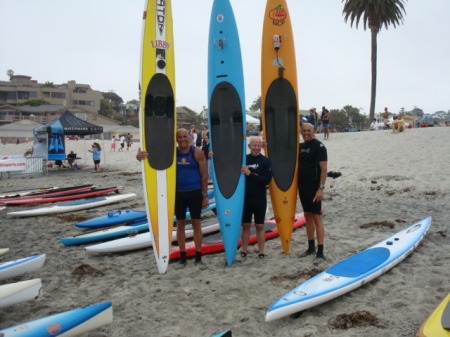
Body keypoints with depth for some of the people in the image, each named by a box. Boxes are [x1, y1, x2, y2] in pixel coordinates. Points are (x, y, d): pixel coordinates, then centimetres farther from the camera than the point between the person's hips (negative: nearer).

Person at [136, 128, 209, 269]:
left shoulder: (197, 153, -6)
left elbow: (204, 176, -4)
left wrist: (205, 195, -5)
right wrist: (140, 156, -27)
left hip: (195, 193, -2)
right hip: (178, 193, 2)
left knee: (196, 224, 5)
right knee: (180, 224, 9)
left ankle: (198, 258, 15)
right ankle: (182, 257, 20)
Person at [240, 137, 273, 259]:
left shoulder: (266, 161, -5)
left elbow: (267, 180, -14)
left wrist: (250, 174, -21)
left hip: (260, 199, -1)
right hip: (245, 197, 2)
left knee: (260, 226, 7)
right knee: (245, 225, 10)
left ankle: (261, 251, 17)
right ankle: (244, 249, 22)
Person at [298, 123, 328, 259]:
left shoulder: (319, 146, -9)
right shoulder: (301, 146, 12)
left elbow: (323, 168, -14)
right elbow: (299, 165, 22)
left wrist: (321, 188, -19)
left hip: (314, 187, -7)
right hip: (302, 186, 7)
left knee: (316, 217, -6)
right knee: (307, 216, 12)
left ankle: (320, 251, -3)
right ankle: (311, 247, 22)